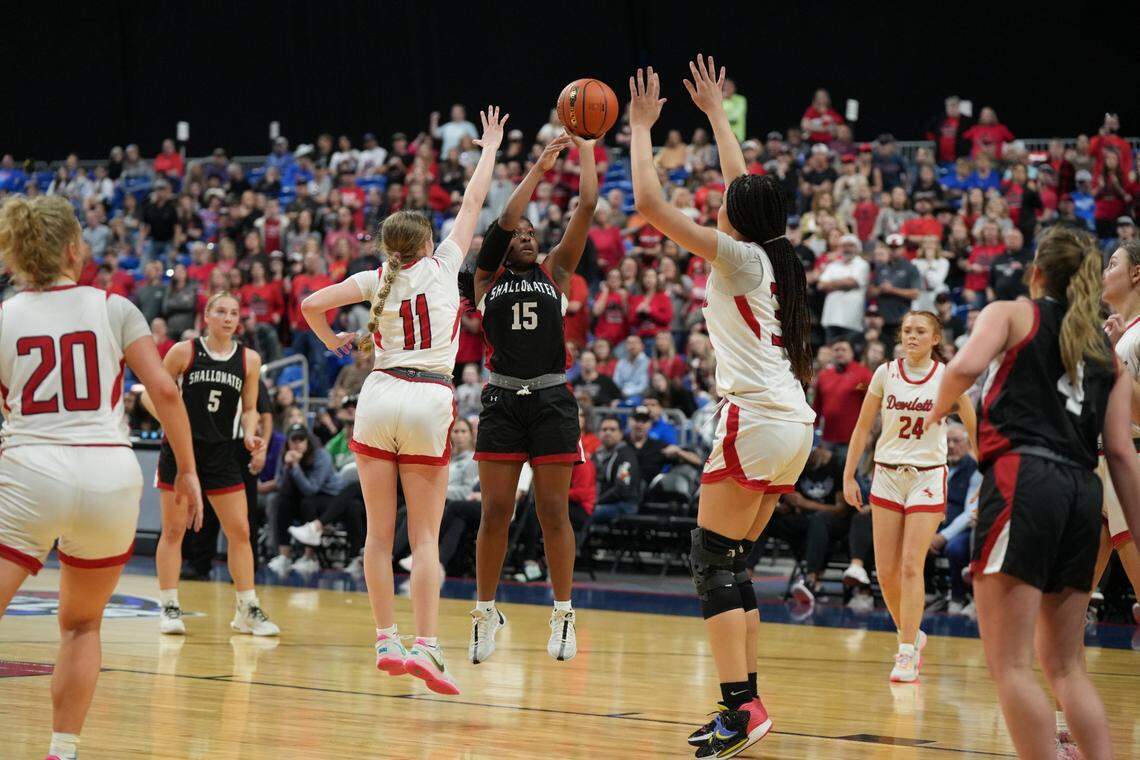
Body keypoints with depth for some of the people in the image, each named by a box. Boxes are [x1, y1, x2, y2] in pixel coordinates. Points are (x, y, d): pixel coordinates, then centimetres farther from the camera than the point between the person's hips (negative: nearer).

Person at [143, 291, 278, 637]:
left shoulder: (249, 359, 3)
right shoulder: (184, 352, -5)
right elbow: (151, 394, 0)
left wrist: (250, 437, -6)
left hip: (222, 452, 3)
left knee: (239, 531, 0)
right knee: (173, 529, -1)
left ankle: (248, 609, 9)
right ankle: (169, 608, 7)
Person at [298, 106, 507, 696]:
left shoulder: (375, 280, 8)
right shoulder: (443, 266, 6)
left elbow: (311, 305, 3)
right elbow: (472, 203, 16)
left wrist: (333, 342, 21)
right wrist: (490, 148, 28)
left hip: (380, 394, 2)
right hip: (430, 399, -2)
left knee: (379, 532, 7)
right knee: (425, 538, -2)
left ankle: (385, 641, 5)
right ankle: (426, 645, -15)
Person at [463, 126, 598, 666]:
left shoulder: (555, 272, 12)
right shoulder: (487, 278, 9)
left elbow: (587, 207, 4)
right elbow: (503, 221, -5)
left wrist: (585, 148, 2)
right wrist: (540, 168, -6)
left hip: (552, 399, 0)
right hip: (503, 400, 0)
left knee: (554, 511, 0)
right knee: (495, 512, -1)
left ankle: (563, 615, 6)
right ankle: (485, 614, 8)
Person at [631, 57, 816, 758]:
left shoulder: (737, 255, -6)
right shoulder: (778, 257, 14)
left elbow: (650, 203, -7)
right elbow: (747, 186, 31)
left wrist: (643, 126, 5)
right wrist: (715, 111, 39)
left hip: (754, 420, -8)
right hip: (794, 427, 8)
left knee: (713, 561, -7)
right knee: (732, 565, 12)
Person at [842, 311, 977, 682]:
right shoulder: (886, 373, 1)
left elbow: (974, 427, 5)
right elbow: (863, 427, 7)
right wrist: (848, 476, 5)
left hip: (928, 477, -3)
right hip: (887, 476, 3)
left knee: (911, 566, -12)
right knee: (886, 571, 0)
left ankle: (907, 654, -8)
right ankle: (910, 635, 22)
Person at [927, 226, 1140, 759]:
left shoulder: (1012, 313, 10)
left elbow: (967, 366, -12)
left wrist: (936, 413, 9)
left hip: (1022, 476, -6)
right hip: (1081, 491, 6)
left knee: (1010, 666, -7)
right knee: (1066, 667, 15)